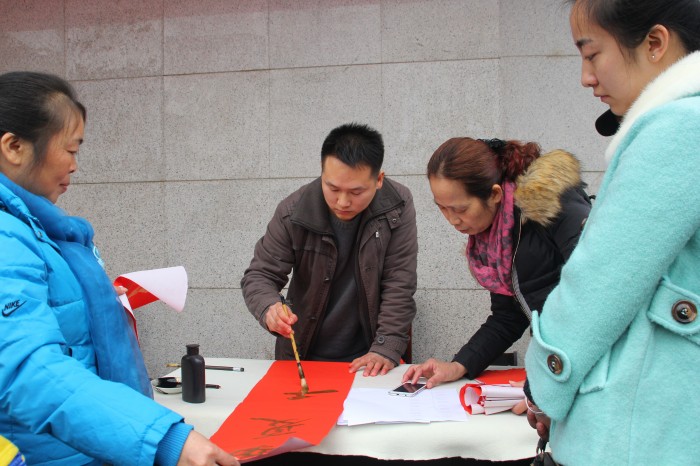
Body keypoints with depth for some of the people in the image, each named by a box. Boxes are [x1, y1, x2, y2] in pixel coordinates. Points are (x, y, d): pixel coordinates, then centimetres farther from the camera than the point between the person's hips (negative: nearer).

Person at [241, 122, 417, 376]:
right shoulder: (293, 212, -13)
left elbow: (399, 286, -11)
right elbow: (259, 275, -6)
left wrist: (386, 350, -19)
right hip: (302, 357, 2)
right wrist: (269, 308, -27)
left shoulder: (397, 206, -12)